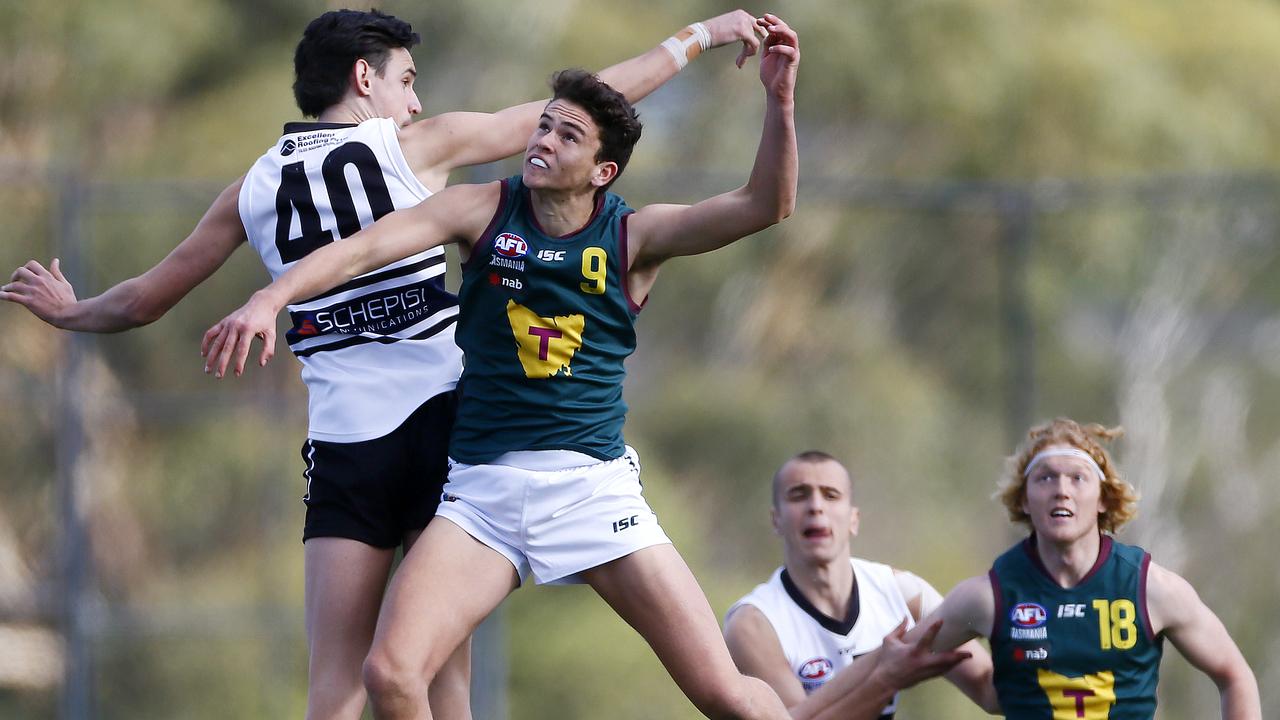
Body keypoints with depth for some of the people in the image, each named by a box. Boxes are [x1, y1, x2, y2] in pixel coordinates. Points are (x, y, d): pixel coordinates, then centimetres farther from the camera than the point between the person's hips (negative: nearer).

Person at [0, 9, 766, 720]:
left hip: (343, 442, 2)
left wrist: (71, 312, 41)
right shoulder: (417, 145, 2)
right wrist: (698, 37, 16)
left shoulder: (255, 189, 10)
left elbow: (144, 301, 20)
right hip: (442, 418, -2)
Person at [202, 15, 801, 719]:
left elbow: (763, 206, -12)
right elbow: (361, 248, -8)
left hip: (592, 482, -1)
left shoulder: (634, 236, -1)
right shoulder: (484, 210, 1)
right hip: (482, 490, 1)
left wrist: (780, 102, -28)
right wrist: (267, 299, -25)